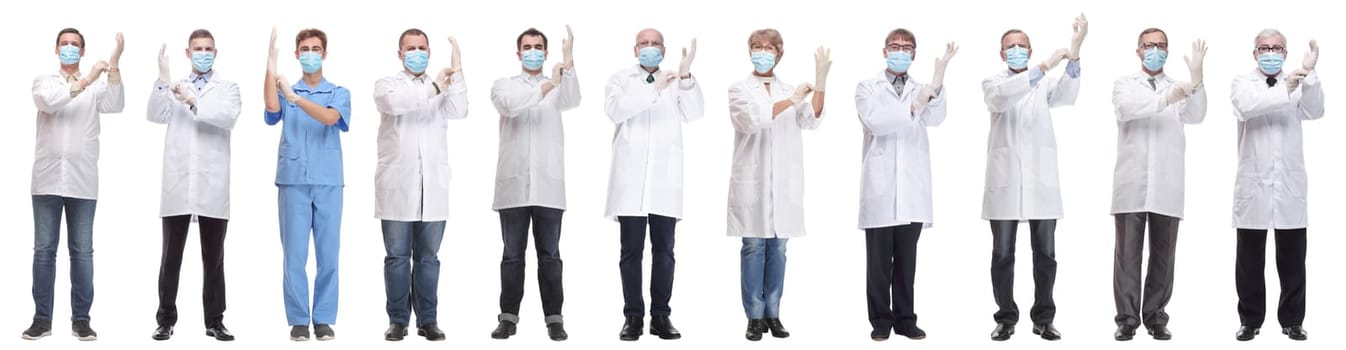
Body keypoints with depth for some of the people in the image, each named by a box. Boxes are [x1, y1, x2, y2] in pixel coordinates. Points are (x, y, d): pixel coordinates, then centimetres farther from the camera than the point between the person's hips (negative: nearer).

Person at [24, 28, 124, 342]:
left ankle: (81, 318, 7)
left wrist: (114, 65, -20)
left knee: (82, 251, 1)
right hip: (47, 179, 0)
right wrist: (85, 81, -20)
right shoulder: (43, 81, 9)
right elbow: (48, 102, -13)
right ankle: (42, 318, 7)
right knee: (44, 249, 2)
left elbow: (116, 106, -11)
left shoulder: (97, 85, 9)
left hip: (82, 181, 0)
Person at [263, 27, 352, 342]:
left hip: (328, 182, 0)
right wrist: (271, 63, -19)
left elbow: (329, 117, -14)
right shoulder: (285, 92, 10)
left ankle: (324, 319, 8)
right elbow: (272, 109, -13)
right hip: (293, 181, 0)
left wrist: (295, 97, -25)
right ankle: (298, 320, 5)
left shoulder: (339, 93, 8)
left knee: (328, 253, 1)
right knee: (295, 254, -1)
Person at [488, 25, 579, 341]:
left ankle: (554, 318, 5)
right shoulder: (504, 85, 10)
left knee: (549, 255, 2)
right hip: (513, 184, 0)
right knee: (513, 254, 4)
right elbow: (509, 105, -13)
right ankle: (508, 317, 8)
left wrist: (568, 59, -27)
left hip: (549, 184, 0)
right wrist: (546, 86, -24)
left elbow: (572, 101, -13)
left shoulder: (558, 87, 11)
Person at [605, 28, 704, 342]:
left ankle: (660, 316, 7)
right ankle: (633, 316, 4)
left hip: (665, 179, 1)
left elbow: (695, 113, -3)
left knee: (664, 251, 2)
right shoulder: (620, 80, 9)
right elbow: (615, 111, -10)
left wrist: (686, 76, -16)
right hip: (631, 179, -1)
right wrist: (653, 89, -20)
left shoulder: (676, 83, 13)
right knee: (631, 251, -1)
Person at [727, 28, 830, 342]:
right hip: (752, 181, -3)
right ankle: (754, 317, 2)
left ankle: (772, 314, 11)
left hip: (785, 182, 3)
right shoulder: (740, 89, 5)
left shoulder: (790, 90, 13)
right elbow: (751, 119, -14)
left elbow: (811, 120, -3)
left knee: (778, 248, 4)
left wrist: (820, 79, -15)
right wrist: (791, 101, -20)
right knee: (754, 248, -3)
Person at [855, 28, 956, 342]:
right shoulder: (868, 88, 6)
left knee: (907, 260, 7)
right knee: (879, 260, 1)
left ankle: (905, 319, 14)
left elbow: (935, 118, -8)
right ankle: (880, 320, 9)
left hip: (912, 189, 3)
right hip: (880, 189, -2)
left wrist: (939, 76, -21)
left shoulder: (921, 90, 14)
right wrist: (912, 106, -19)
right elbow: (874, 121, -12)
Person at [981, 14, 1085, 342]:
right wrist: (1044, 66, -30)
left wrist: (1074, 52, -28)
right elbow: (1002, 96, -19)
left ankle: (1043, 318, 13)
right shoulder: (993, 83, 6)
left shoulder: (1046, 85, 12)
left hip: (1041, 180, 1)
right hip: (1005, 181, -1)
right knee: (1003, 255, 3)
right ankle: (1006, 319, 12)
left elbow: (1067, 95, -12)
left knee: (1045, 254, 4)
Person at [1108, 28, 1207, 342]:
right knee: (1128, 253, -2)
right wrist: (1166, 98, -27)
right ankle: (1127, 319, 2)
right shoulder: (1125, 84, 8)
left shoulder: (1180, 88, 12)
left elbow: (1196, 116, -7)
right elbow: (1125, 109, -14)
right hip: (1131, 183, -1)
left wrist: (1196, 77, -22)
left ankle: (1156, 318, 11)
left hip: (1167, 185, 2)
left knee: (1163, 254, 4)